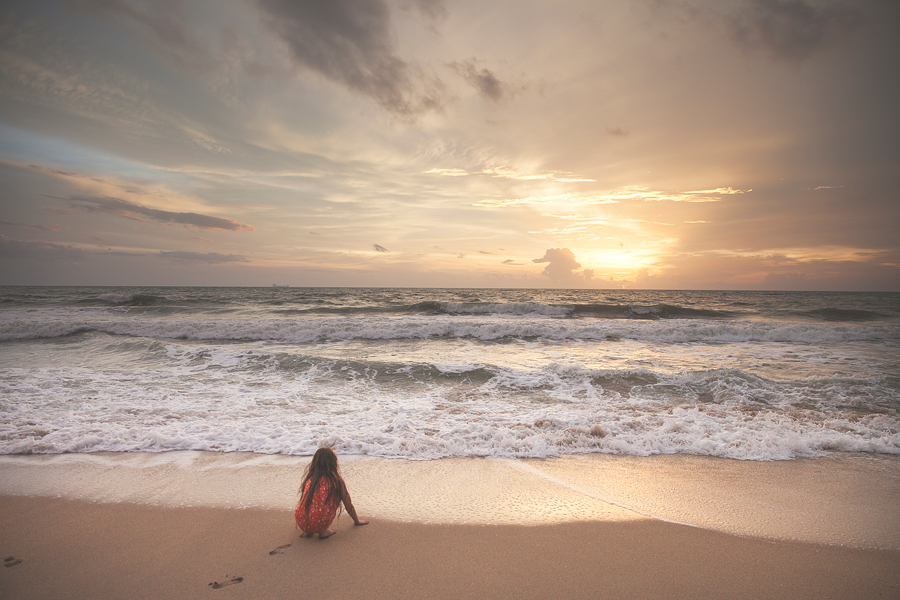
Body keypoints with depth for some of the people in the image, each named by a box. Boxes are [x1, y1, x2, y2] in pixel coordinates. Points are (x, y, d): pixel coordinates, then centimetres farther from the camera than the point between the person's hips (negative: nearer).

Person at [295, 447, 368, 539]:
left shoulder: (310, 479, 11)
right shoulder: (336, 481, 2)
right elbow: (348, 506, 14)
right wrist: (357, 521, 34)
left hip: (301, 523, 4)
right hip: (319, 524, -4)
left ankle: (308, 531, 13)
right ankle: (323, 531, 8)